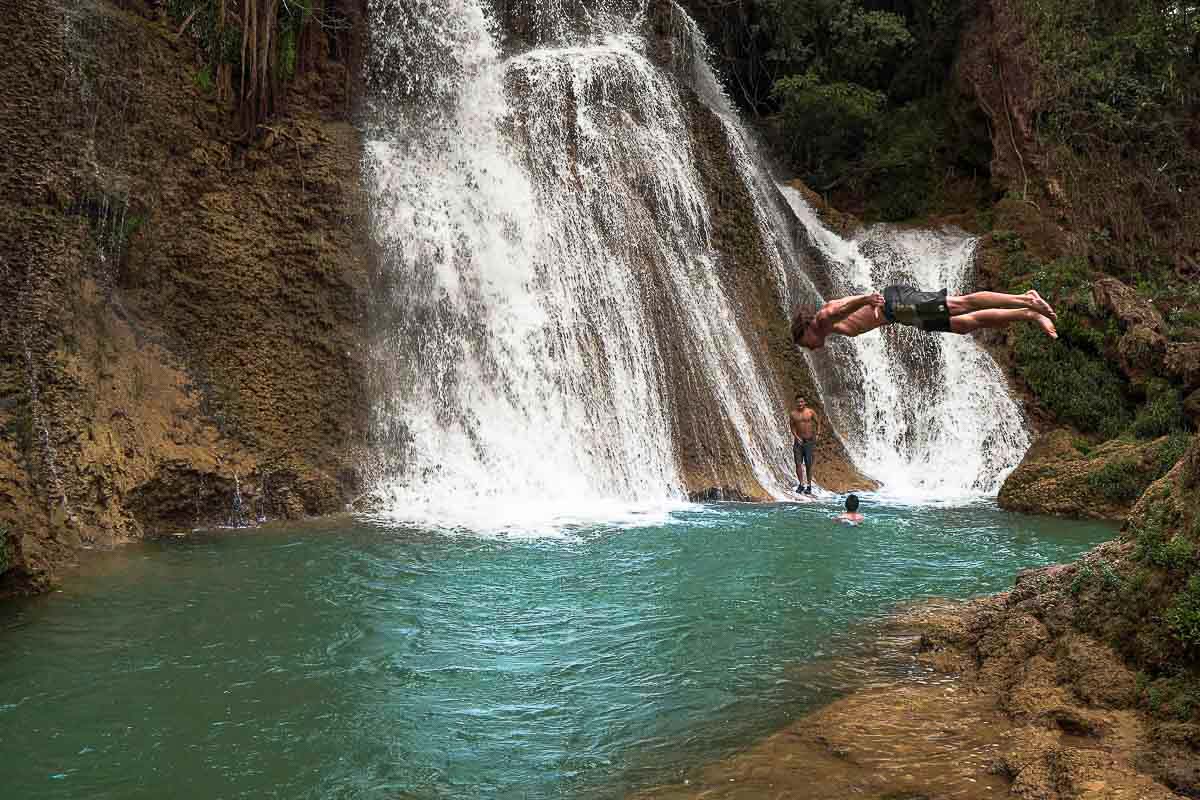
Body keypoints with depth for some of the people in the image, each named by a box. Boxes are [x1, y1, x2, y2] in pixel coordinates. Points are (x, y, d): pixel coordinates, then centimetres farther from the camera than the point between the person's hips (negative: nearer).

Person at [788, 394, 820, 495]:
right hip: (798, 440, 1)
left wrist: (817, 433, -3)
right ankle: (801, 484, 12)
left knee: (808, 464, 1)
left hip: (809, 441, -1)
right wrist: (797, 437, -9)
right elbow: (792, 427, 4)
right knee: (798, 464, -2)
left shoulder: (811, 412, -1)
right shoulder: (793, 414, 2)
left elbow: (818, 422, 9)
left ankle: (809, 486, 9)